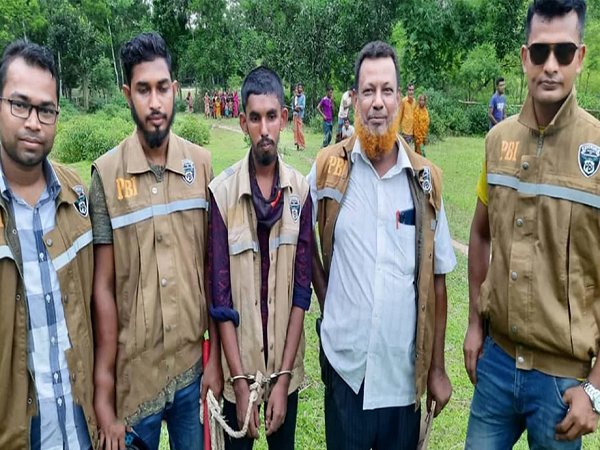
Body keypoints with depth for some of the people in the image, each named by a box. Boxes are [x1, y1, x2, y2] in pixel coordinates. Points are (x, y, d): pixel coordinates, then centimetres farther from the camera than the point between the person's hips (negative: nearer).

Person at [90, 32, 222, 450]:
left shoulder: (202, 164, -3)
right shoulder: (107, 173, -9)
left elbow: (213, 268, 0)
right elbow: (104, 286, -7)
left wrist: (216, 356, 1)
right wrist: (104, 393, -5)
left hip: (195, 366, 2)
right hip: (134, 372, -1)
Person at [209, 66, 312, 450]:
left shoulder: (300, 191, -6)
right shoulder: (222, 192, -13)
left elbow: (302, 288, -5)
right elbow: (221, 296, -10)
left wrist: (283, 377, -7)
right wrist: (240, 382, -10)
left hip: (287, 367, 2)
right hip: (238, 367, -2)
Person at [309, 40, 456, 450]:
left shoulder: (426, 180, -4)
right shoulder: (328, 168, -7)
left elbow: (436, 280, 0)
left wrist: (437, 368, 3)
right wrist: (326, 300, -1)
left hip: (405, 369, 1)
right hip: (345, 364, -1)